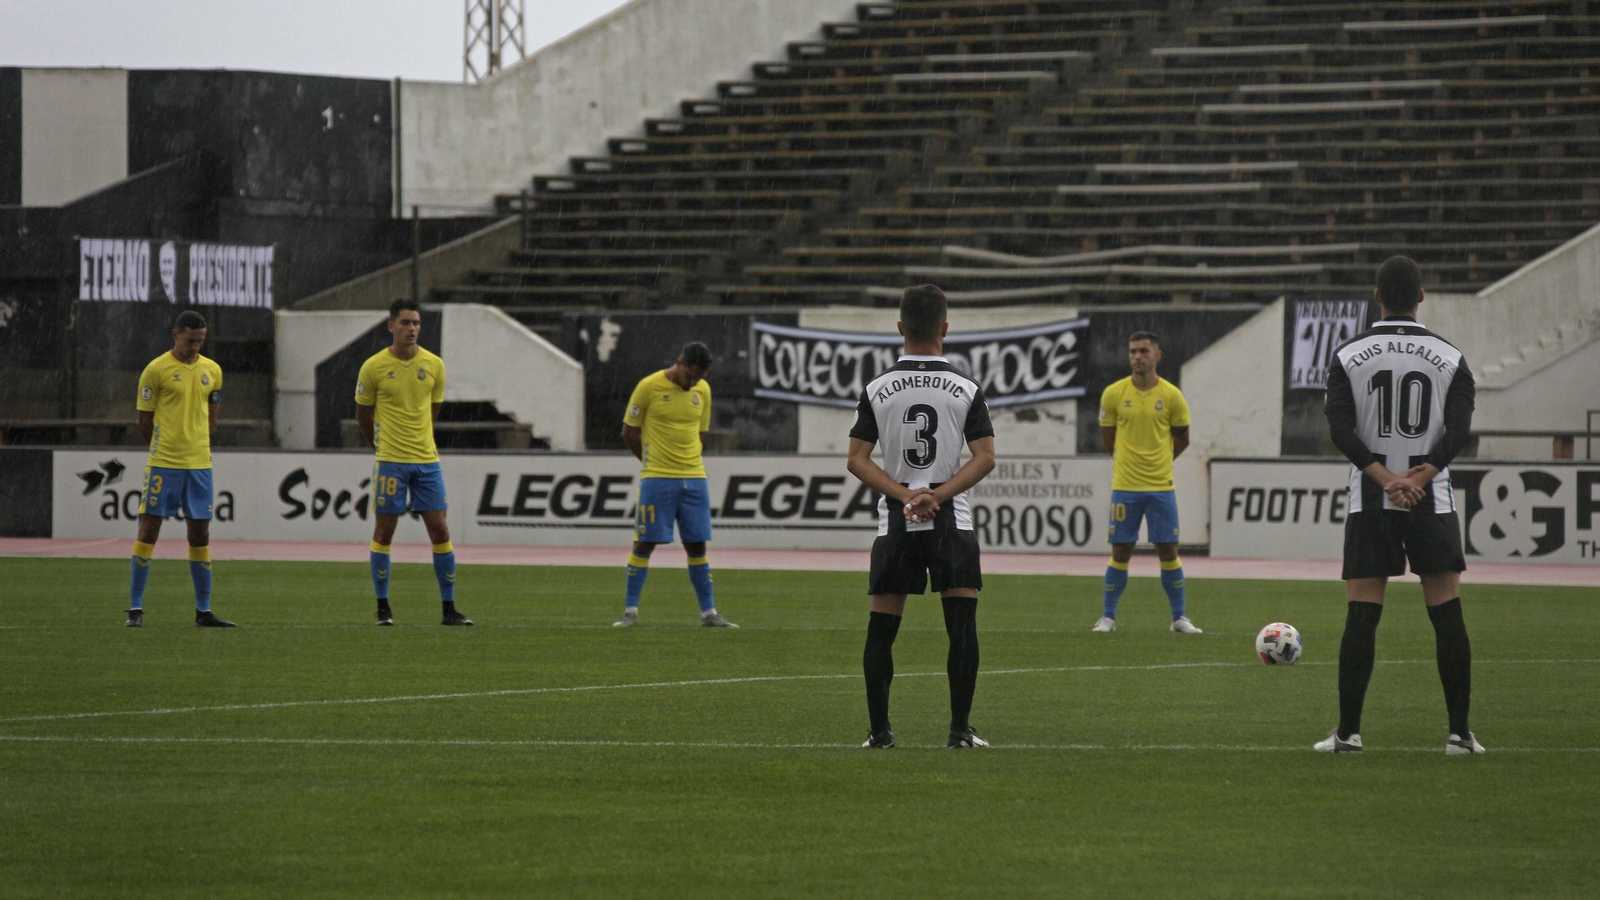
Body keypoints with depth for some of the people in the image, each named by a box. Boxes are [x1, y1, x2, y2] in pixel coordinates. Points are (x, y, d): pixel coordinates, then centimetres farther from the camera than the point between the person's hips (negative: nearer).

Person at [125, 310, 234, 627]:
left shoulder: (212, 370, 9)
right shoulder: (157, 369, -5)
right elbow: (144, 420, 0)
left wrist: (196, 444, 12)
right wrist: (164, 450, 8)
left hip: (199, 464, 4)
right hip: (163, 464, -4)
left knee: (200, 534, 7)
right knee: (148, 529, -5)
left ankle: (203, 611, 13)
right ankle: (135, 609, -1)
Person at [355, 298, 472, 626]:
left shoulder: (434, 365, 3)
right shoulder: (374, 367, -5)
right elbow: (363, 414, 8)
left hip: (427, 460, 3)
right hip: (390, 461, -3)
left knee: (440, 531, 0)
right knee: (384, 531, 1)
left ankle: (449, 608, 6)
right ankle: (383, 608, 9)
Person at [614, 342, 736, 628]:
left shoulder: (703, 390, 7)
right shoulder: (649, 386, -6)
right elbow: (629, 432, 1)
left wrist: (687, 462, 9)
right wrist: (654, 463, 6)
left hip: (694, 478, 4)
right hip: (656, 478, -4)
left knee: (697, 545, 6)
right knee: (644, 543, -3)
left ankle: (709, 612, 11)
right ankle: (630, 611, 4)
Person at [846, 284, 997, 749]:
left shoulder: (877, 389, 2)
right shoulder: (967, 389, -1)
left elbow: (857, 459, -2)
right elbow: (985, 458, -7)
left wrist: (905, 496, -5)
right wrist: (938, 495, -8)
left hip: (895, 521, 1)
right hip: (953, 521, -1)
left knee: (881, 629, 7)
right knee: (962, 627, 1)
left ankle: (879, 730, 5)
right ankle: (960, 729, -4)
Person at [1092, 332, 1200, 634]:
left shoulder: (1172, 395, -1)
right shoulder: (1114, 394, -2)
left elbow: (1181, 439, 11)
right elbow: (1107, 438, 10)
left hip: (1161, 486, 0)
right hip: (1125, 486, 0)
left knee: (1168, 551, 1)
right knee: (1121, 552, 1)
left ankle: (1179, 618, 11)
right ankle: (1107, 617, 12)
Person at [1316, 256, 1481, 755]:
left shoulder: (1348, 356, 2)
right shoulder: (1450, 358, 2)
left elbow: (1340, 428, -8)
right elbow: (1458, 431, -10)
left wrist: (1386, 479, -14)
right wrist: (1417, 478, -17)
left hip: (1369, 503, 0)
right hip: (1433, 502, 0)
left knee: (1360, 615, 1)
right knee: (1447, 614, 2)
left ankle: (1348, 731, -2)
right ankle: (1460, 732, -1)